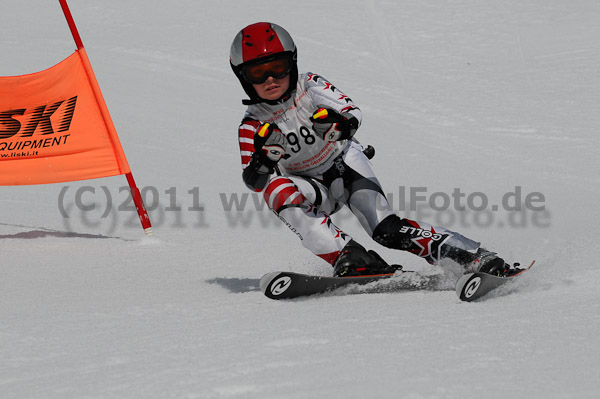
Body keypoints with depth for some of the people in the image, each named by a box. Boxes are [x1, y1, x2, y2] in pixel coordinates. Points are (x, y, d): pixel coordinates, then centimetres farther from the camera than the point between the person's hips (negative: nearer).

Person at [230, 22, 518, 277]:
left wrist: (341, 124, -43)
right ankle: (347, 255, -37)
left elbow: (353, 113, -20)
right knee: (278, 190, -32)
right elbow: (254, 181, -16)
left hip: (345, 164, -1)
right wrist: (262, 160, -38)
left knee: (387, 232, -22)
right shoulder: (252, 126, -9)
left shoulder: (310, 86, -12)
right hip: (312, 187, 1)